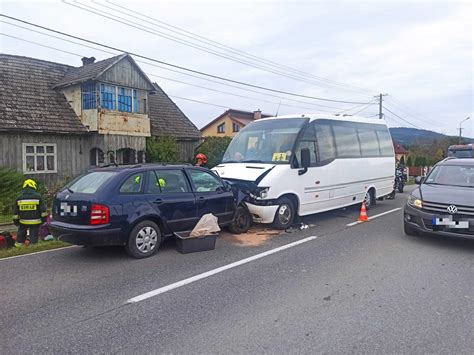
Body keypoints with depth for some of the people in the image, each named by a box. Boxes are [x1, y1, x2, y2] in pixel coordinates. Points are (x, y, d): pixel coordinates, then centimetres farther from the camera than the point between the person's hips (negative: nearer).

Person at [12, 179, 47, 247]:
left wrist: (16, 221, 17)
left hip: (23, 222, 2)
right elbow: (43, 210, -5)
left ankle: (19, 243, 27)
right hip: (35, 222, -2)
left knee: (21, 232, 19)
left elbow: (15, 212, 8)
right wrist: (44, 219, 5)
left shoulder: (19, 198, 2)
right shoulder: (38, 197, -6)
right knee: (34, 235, 4)